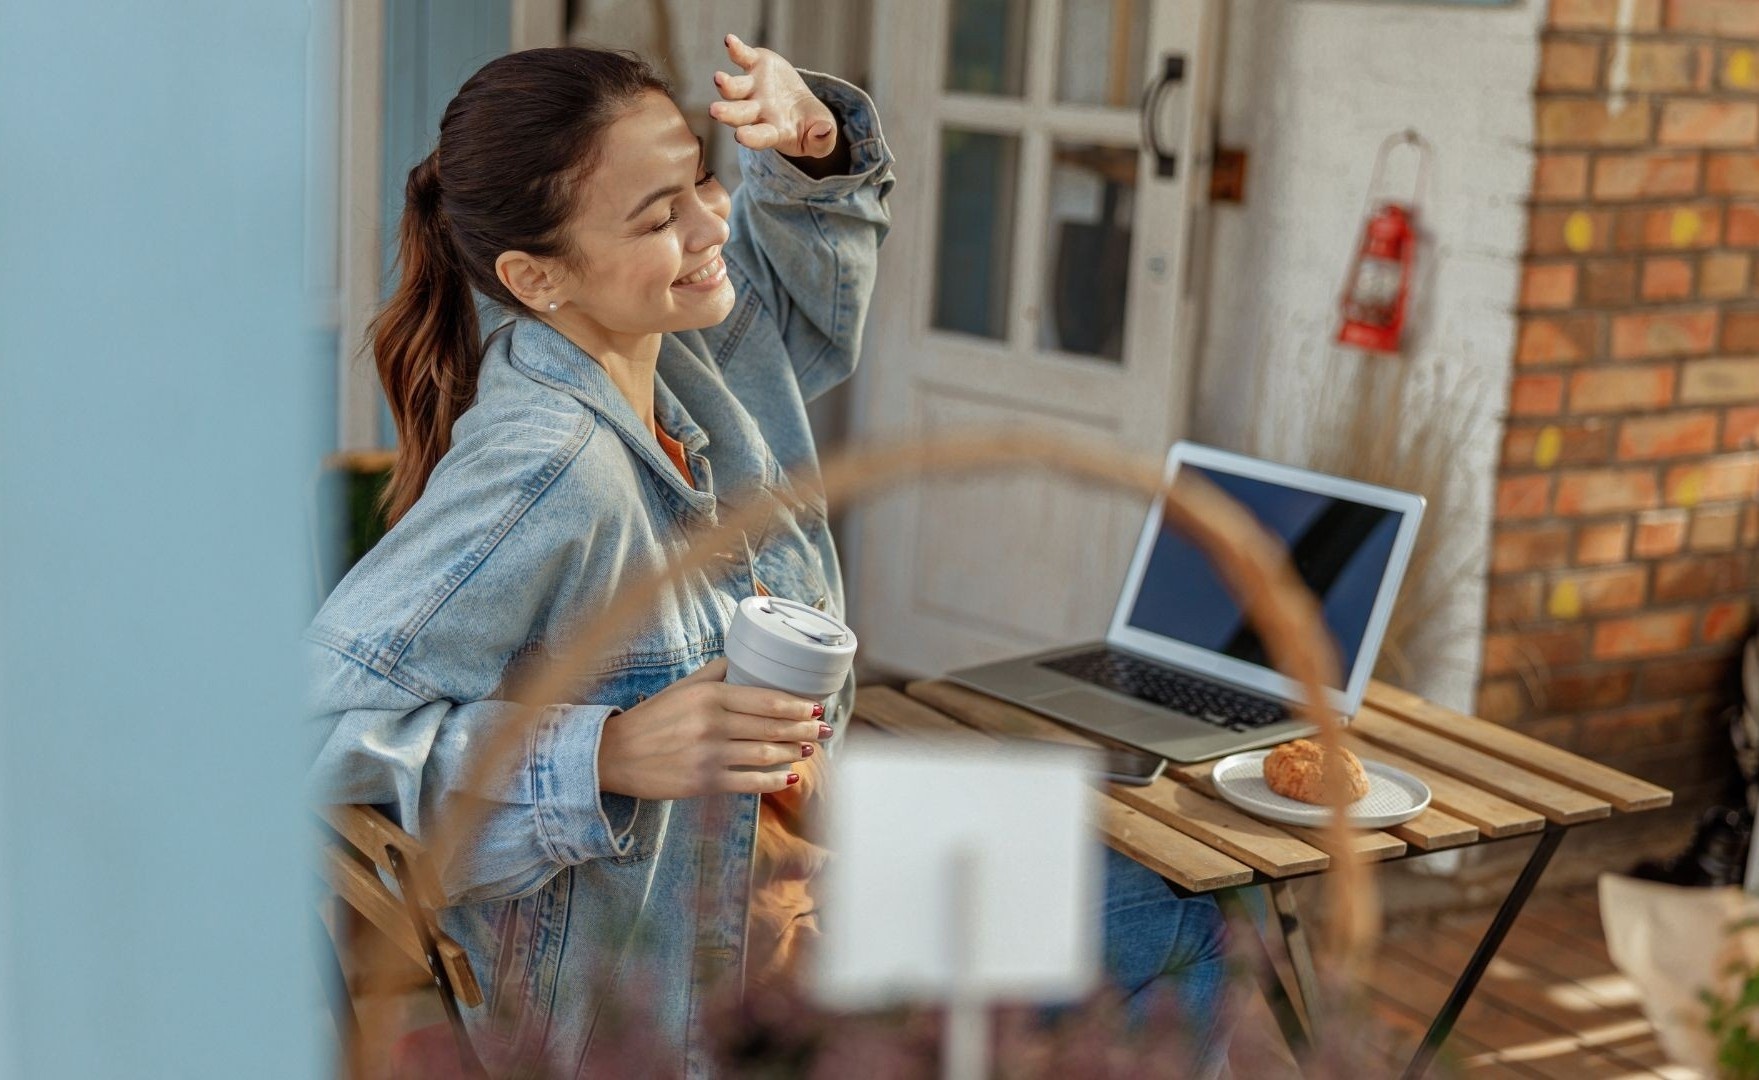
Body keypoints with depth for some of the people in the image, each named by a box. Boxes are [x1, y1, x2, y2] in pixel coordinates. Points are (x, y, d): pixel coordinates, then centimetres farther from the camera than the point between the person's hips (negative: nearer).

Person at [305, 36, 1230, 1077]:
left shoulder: (682, 358, -7)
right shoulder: (547, 474, -32)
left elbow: (805, 292, 16)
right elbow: (314, 713, -34)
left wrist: (812, 141, -6)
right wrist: (607, 752, -38)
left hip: (783, 888, 9)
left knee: (1191, 929, 18)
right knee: (1181, 936, 4)